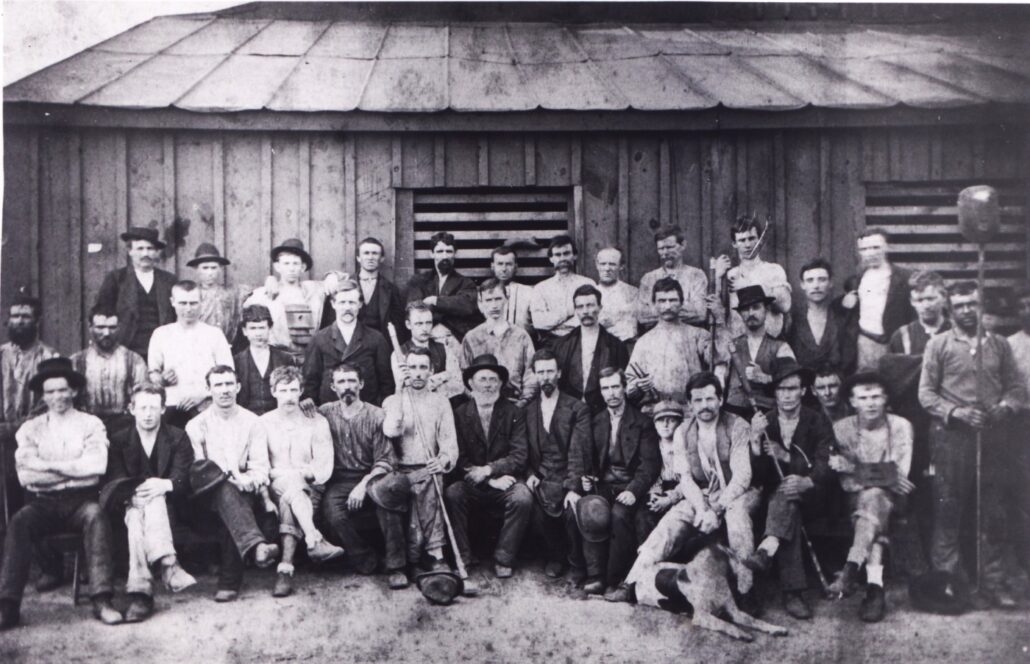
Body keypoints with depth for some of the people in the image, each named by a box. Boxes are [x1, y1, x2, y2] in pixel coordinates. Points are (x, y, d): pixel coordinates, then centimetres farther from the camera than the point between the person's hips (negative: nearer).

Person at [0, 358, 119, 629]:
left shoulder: (91, 424, 10)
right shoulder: (31, 429, 14)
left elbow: (96, 466, -7)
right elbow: (25, 475, 0)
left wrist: (49, 466, -5)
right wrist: (74, 470, -5)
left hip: (80, 500, -1)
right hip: (42, 502, 2)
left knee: (96, 515, -33)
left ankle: (102, 601, -36)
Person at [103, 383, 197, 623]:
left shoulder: (178, 438, 12)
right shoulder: (118, 440, 13)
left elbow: (183, 477, -3)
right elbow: (114, 481, -1)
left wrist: (165, 485, -27)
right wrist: (132, 493, -25)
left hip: (169, 504, 0)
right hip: (131, 505, 1)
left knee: (154, 499, -36)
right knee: (136, 515, -35)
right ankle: (167, 563, -52)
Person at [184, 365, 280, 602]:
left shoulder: (252, 422, 13)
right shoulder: (196, 425, 11)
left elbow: (261, 467, 6)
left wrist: (248, 480, -18)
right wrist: (227, 480, -19)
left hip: (244, 493, 0)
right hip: (208, 496, 0)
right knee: (225, 491, -35)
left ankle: (230, 582, -33)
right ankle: (256, 546, -59)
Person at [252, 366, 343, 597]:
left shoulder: (317, 422, 9)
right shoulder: (263, 424, 10)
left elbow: (324, 468, 1)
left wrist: (305, 473, -19)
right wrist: (266, 498, -18)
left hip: (310, 490, 0)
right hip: (275, 488, 0)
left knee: (289, 504, -33)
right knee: (290, 480, -34)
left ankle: (285, 568, -41)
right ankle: (315, 541, -45)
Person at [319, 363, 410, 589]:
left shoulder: (376, 416, 0)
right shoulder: (325, 413, 9)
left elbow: (385, 461, -6)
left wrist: (363, 485, -18)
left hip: (372, 478, -1)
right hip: (340, 482, 2)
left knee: (386, 488, -37)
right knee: (332, 512, -32)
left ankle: (395, 566, -27)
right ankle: (365, 561, -5)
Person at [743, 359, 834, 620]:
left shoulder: (819, 422, 7)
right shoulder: (763, 422, 8)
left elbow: (826, 466, -7)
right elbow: (757, 479, -2)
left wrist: (807, 482, -29)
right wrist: (755, 441, -19)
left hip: (809, 498, -1)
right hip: (773, 498, 1)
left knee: (787, 494, -35)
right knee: (789, 514, -34)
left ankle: (767, 549, -54)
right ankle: (793, 592, -41)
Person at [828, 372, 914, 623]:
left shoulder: (900, 426, 1)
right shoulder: (841, 428, 3)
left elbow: (899, 475, -10)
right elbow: (847, 483, -4)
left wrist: (853, 467, -17)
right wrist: (882, 474, -19)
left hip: (890, 499, -1)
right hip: (856, 500, 1)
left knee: (872, 498, -36)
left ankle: (851, 569, -47)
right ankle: (875, 587, -46)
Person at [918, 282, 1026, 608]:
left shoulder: (999, 344, 11)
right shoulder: (939, 344, 2)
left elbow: (1017, 386, 11)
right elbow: (926, 392, -1)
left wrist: (1005, 407, -8)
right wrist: (956, 412, -14)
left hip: (992, 436, 3)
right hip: (951, 437, -2)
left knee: (994, 514, 5)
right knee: (947, 513, 2)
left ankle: (993, 582, 16)